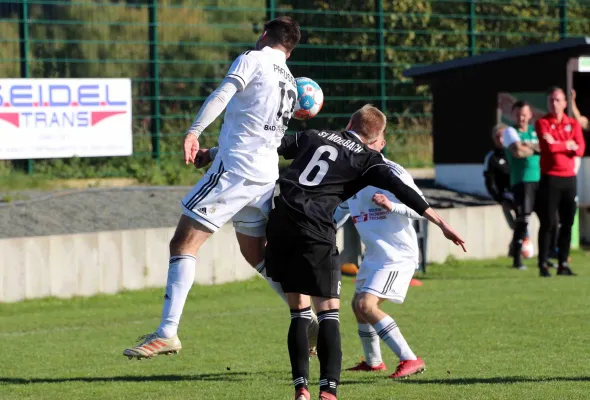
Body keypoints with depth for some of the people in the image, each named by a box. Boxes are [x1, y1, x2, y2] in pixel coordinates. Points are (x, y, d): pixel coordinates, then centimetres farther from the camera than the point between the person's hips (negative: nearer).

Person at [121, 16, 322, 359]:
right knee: (258, 255, 23)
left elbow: (223, 94, -20)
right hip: (266, 176, 8)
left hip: (234, 170, -8)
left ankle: (168, 332, -19)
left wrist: (194, 132, -31)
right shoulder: (291, 84, 21)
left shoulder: (253, 59, -2)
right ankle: (310, 323, 22)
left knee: (184, 243, -9)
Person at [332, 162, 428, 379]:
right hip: (374, 254, 9)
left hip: (398, 254, -9)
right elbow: (338, 214, 22)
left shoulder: (392, 172, -16)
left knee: (366, 305, -20)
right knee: (358, 305, 18)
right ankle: (373, 362, 40)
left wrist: (391, 206, -35)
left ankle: (410, 360, -21)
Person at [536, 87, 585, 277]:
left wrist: (557, 145, -12)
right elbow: (549, 146, -16)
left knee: (567, 223, 4)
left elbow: (580, 149, -4)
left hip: (569, 178, 4)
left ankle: (563, 263, 9)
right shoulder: (542, 123, 0)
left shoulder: (573, 124, 10)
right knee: (548, 223, -6)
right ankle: (543, 264, -4)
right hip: (550, 178, -4)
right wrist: (568, 145, -3)